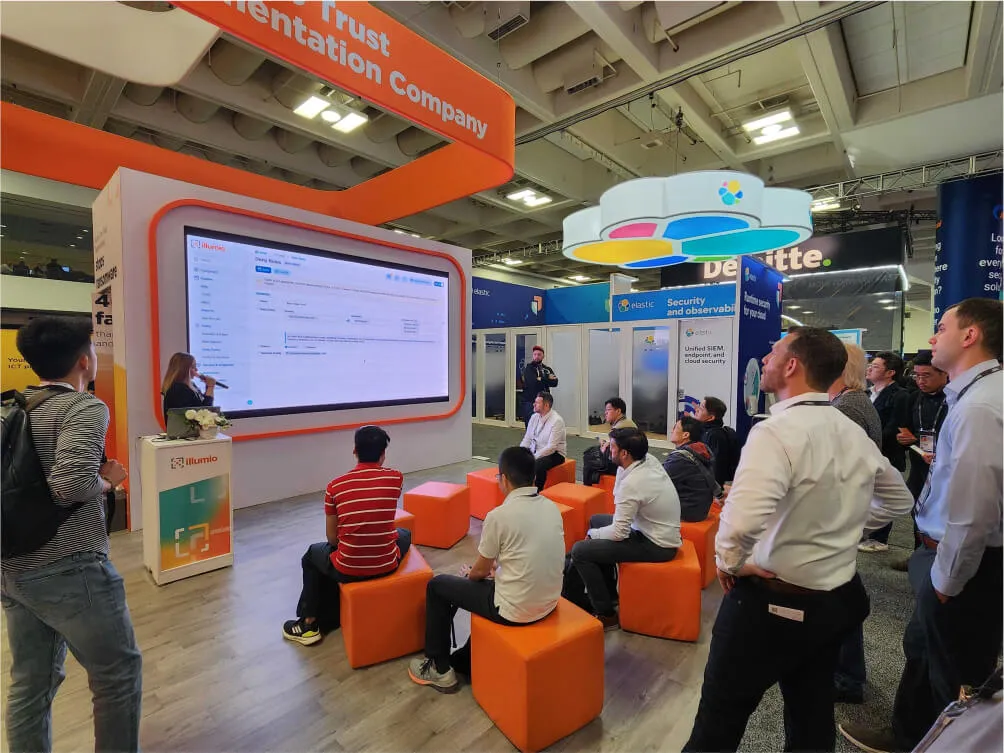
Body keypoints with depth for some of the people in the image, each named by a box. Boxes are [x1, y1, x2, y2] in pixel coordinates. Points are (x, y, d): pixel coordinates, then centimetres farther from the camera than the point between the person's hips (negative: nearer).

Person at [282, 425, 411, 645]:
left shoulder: (336, 486, -8)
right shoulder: (395, 478, -7)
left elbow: (332, 538, 3)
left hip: (347, 570, 0)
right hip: (387, 566, 1)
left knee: (312, 555, 32)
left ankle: (310, 623, 37)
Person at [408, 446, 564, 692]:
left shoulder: (499, 515, -20)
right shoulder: (552, 507, -1)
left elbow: (480, 571, -5)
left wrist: (468, 573, 17)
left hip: (515, 609, -6)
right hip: (548, 603, 7)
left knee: (437, 586, 13)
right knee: (489, 579, 33)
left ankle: (440, 669, 28)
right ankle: (466, 659, 43)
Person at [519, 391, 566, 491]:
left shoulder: (557, 421, -18)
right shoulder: (534, 417, 3)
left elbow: (551, 447, -23)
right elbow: (527, 439, 5)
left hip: (554, 454, -6)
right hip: (534, 451, 7)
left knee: (537, 464, -35)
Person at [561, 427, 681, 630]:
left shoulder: (631, 483, -29)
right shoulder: (649, 460, -6)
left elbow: (619, 533, -21)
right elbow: (618, 496, 9)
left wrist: (592, 534, -5)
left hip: (657, 546, -9)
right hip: (658, 530, 10)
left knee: (580, 551, -13)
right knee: (596, 520, 23)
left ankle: (606, 614, 5)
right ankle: (605, 591, 32)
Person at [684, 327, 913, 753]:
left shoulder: (777, 430, -25)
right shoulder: (855, 434, 0)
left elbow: (743, 519, -39)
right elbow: (898, 500, 18)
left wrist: (728, 561, -20)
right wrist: (843, 530, 15)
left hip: (772, 602, -7)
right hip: (837, 601, 8)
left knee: (722, 716, 13)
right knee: (812, 718, 25)